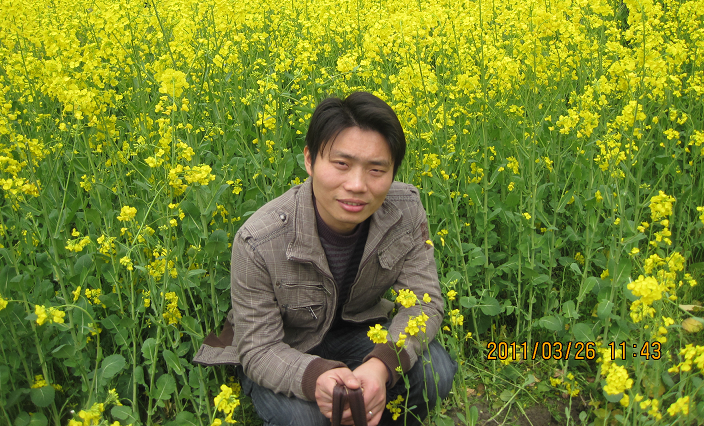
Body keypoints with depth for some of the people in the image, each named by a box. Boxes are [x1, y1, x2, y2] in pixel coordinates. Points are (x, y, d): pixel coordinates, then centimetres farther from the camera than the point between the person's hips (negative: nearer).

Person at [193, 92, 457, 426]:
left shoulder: (407, 211, -21)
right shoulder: (258, 242, -31)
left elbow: (424, 302, -17)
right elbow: (259, 350, -23)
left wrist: (381, 365, -39)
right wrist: (314, 376, -47)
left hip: (357, 329, 3)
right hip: (282, 349, -2)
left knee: (437, 372, -23)